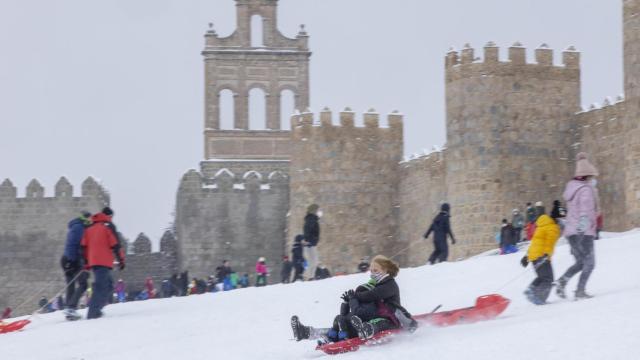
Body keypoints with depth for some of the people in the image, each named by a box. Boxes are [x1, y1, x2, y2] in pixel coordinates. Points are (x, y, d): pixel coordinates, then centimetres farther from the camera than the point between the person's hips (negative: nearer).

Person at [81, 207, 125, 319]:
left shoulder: (90, 227, 19)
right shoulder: (108, 226, -1)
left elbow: (84, 246, 17)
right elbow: (115, 245, -7)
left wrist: (86, 261, 23)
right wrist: (121, 260, -2)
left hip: (93, 262, 7)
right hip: (104, 262, -7)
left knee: (108, 285, 15)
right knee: (101, 287, -10)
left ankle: (95, 309, 5)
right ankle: (93, 312, -20)